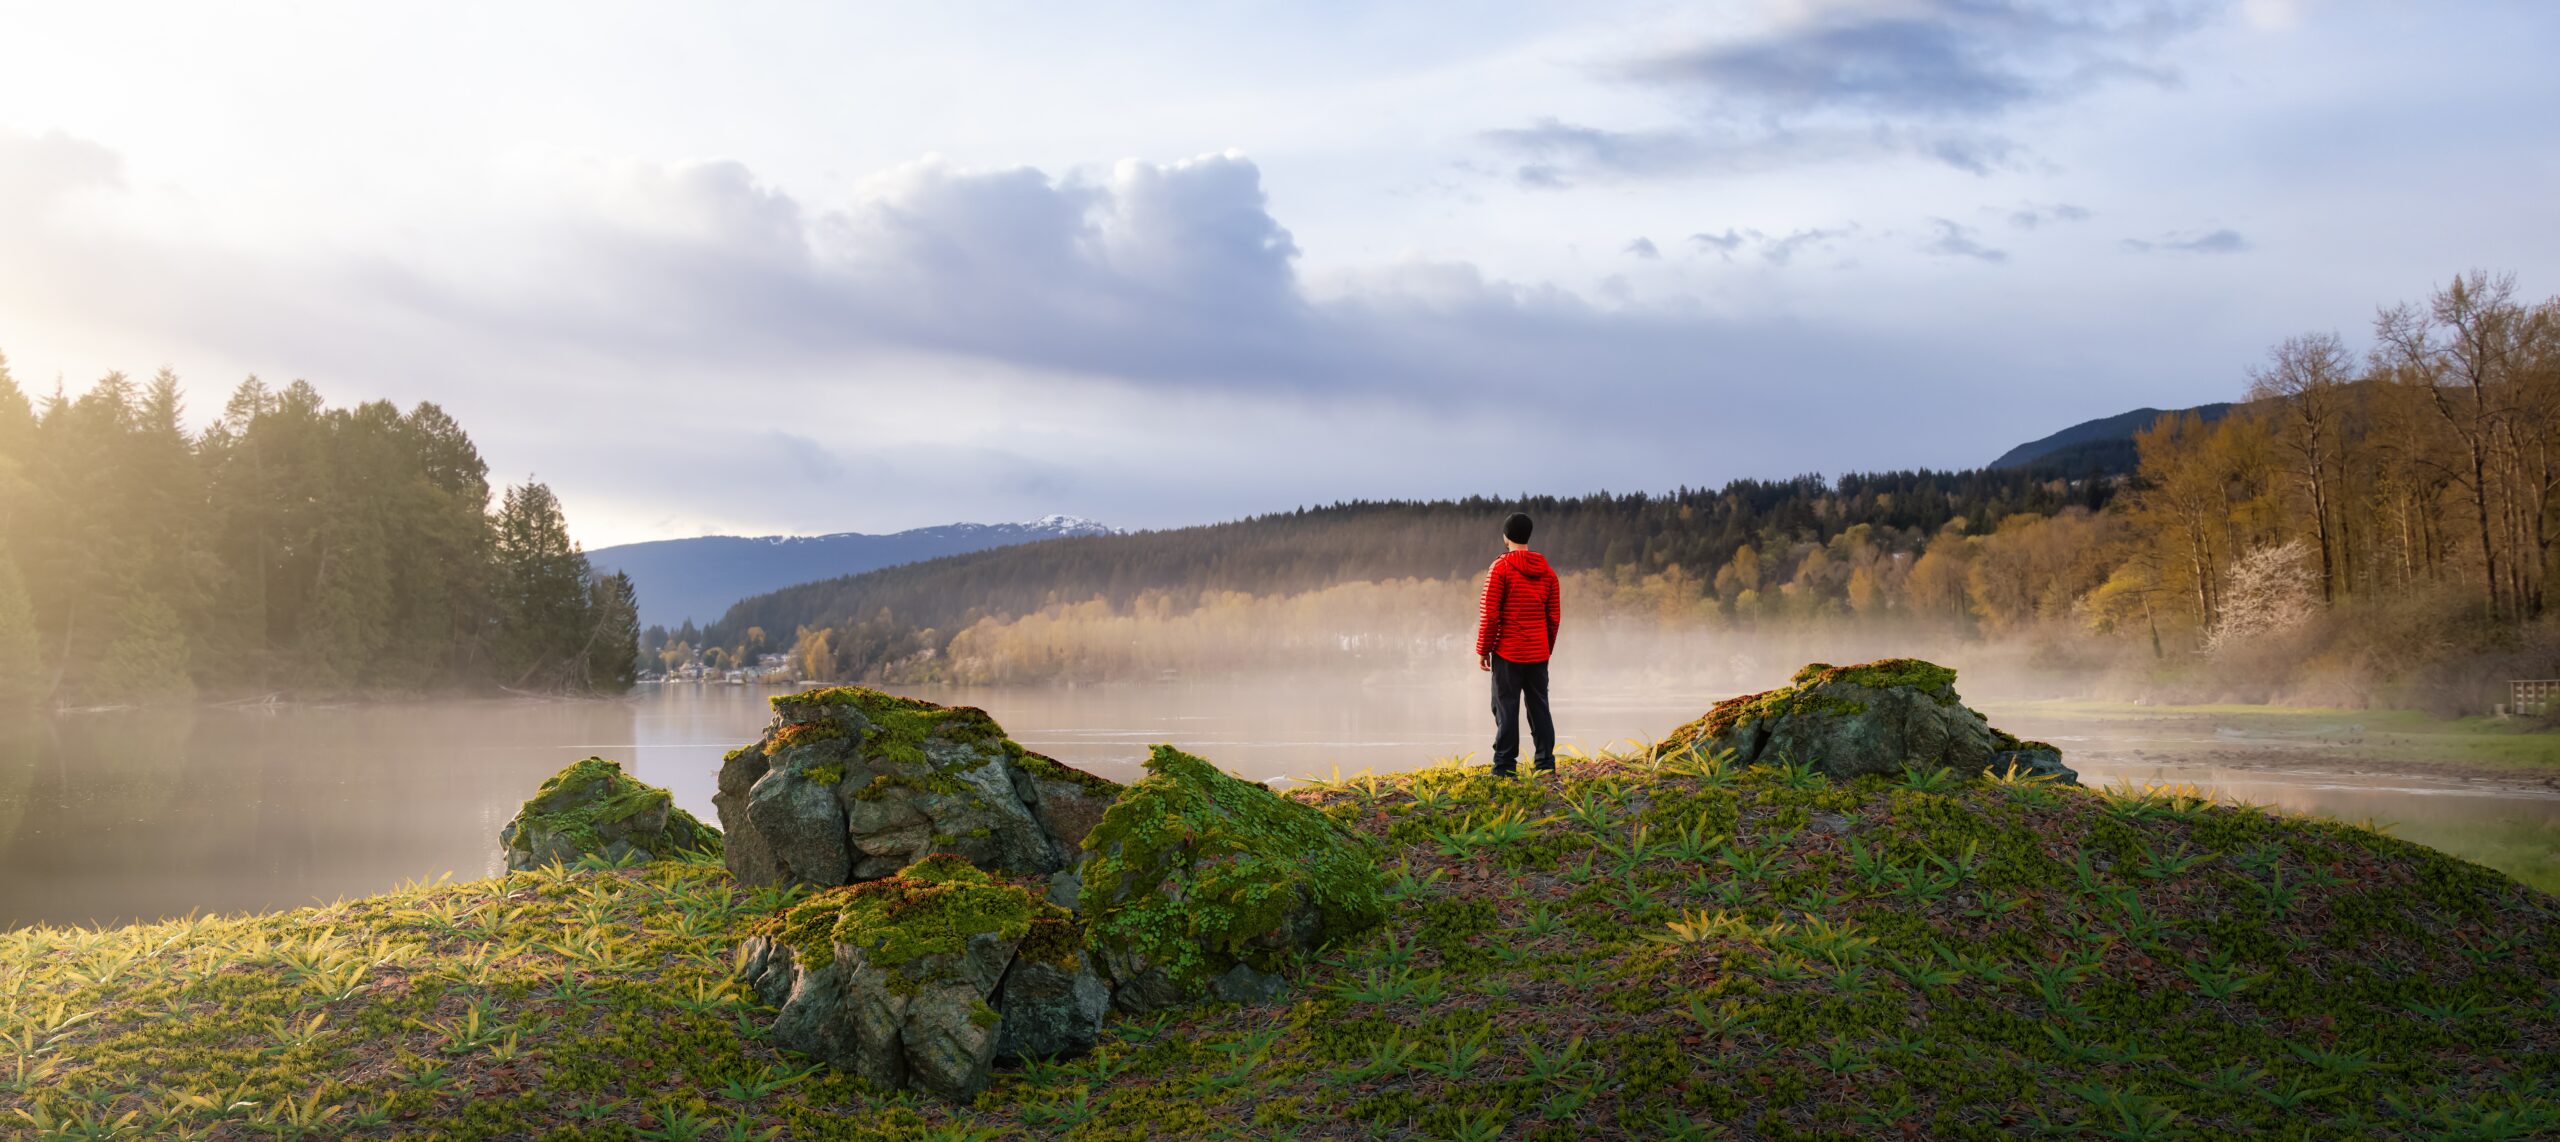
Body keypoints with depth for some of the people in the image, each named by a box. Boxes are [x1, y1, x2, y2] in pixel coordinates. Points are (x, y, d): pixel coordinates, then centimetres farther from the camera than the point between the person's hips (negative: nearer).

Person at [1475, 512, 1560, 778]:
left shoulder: (1501, 568, -9)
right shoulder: (1547, 571, 7)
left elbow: (1490, 615, -12)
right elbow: (1554, 616, 8)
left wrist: (1482, 650, -4)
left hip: (1508, 654, -5)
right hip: (1538, 654, 5)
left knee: (1506, 707, -1)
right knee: (1539, 706, 10)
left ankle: (1505, 766, -2)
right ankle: (1546, 763, 9)